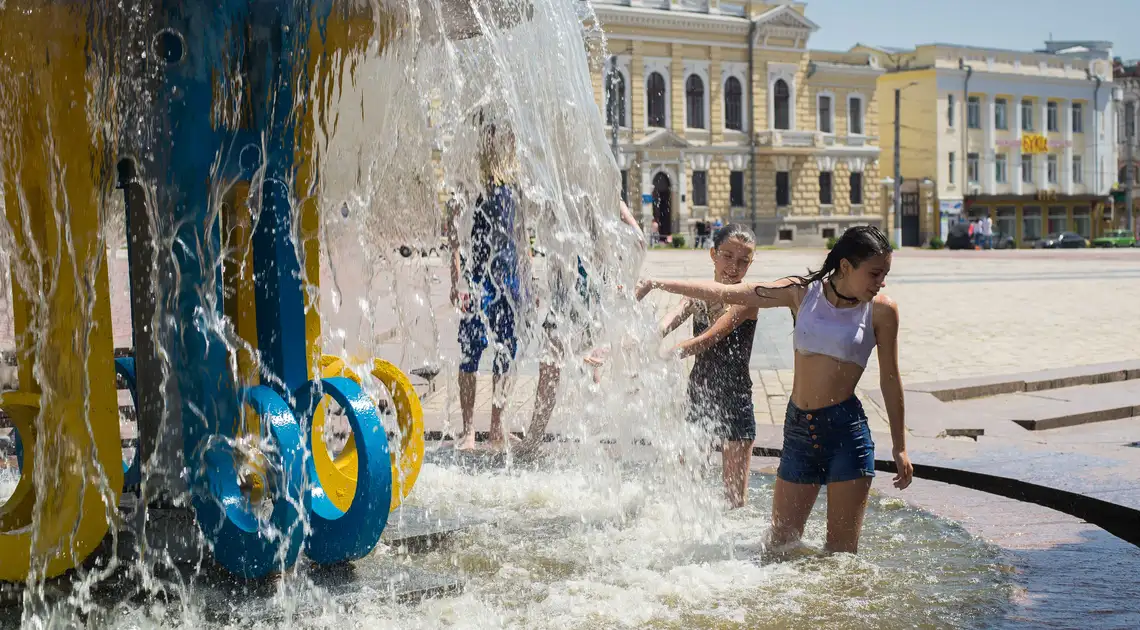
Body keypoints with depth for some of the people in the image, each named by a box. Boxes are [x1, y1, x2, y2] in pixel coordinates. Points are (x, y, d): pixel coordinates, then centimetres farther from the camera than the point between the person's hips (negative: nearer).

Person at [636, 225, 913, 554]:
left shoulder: (881, 310, -3)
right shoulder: (802, 292, 2)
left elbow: (890, 379, 6)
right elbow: (726, 293, 3)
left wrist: (900, 448, 8)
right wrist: (656, 284, 2)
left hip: (847, 431, -2)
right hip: (799, 429, 3)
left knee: (842, 549, 0)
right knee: (779, 545, 5)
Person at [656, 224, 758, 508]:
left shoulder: (747, 300, -13)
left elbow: (707, 340, -25)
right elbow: (663, 327, -14)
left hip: (735, 402, -5)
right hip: (698, 397, 5)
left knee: (735, 499, 2)